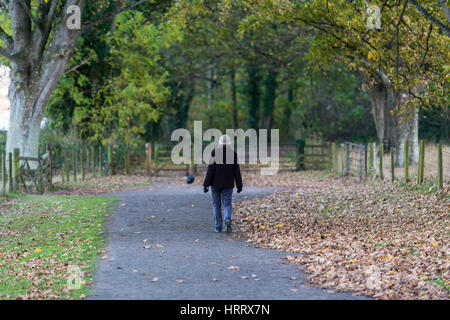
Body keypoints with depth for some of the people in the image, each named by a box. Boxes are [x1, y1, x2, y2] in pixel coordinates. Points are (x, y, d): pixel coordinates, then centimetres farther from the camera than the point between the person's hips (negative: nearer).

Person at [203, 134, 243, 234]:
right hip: (228, 184, 1)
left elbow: (210, 169, -11)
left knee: (216, 205, 13)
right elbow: (236, 171, -1)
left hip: (215, 183, -1)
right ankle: (228, 219, -23)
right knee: (227, 204, 6)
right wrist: (239, 185, 7)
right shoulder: (233, 153, -4)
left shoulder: (215, 152, -8)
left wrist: (206, 184, -7)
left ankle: (218, 227, 14)